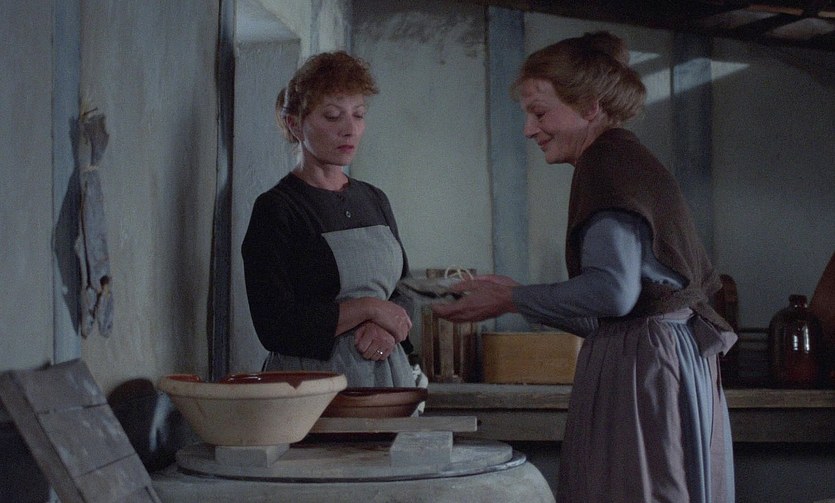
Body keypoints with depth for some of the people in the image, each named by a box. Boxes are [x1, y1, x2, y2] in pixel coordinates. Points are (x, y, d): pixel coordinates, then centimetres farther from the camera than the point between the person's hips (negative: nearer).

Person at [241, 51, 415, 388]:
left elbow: (405, 292, 19)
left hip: (389, 376, 6)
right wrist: (368, 308, -12)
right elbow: (274, 328, -15)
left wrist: (388, 329, -3)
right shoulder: (275, 209, -7)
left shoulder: (375, 201, 13)